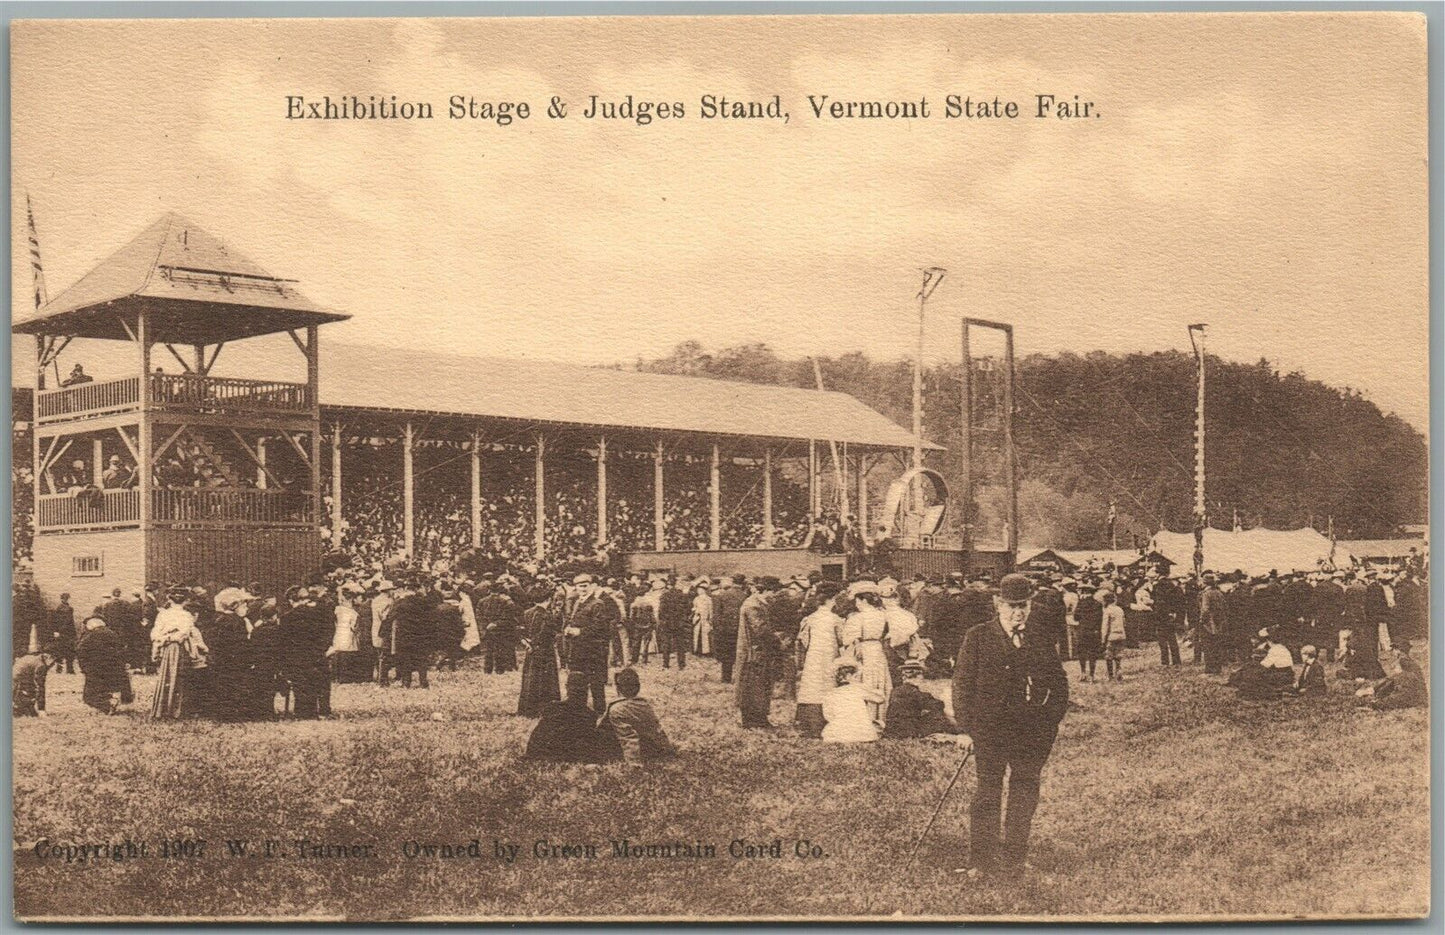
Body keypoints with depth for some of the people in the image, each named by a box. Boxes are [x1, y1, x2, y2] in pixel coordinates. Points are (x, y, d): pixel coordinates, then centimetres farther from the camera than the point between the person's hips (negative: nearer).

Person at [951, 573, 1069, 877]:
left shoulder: (1041, 640, 8)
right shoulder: (978, 638, 1)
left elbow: (1059, 686, 15)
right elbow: (962, 684, 0)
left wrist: (1050, 721, 4)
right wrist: (966, 727, -6)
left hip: (1034, 733, 3)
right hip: (989, 729, -3)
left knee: (1025, 795, 5)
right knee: (988, 794, -2)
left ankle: (1014, 859, 15)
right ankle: (982, 861, 5)